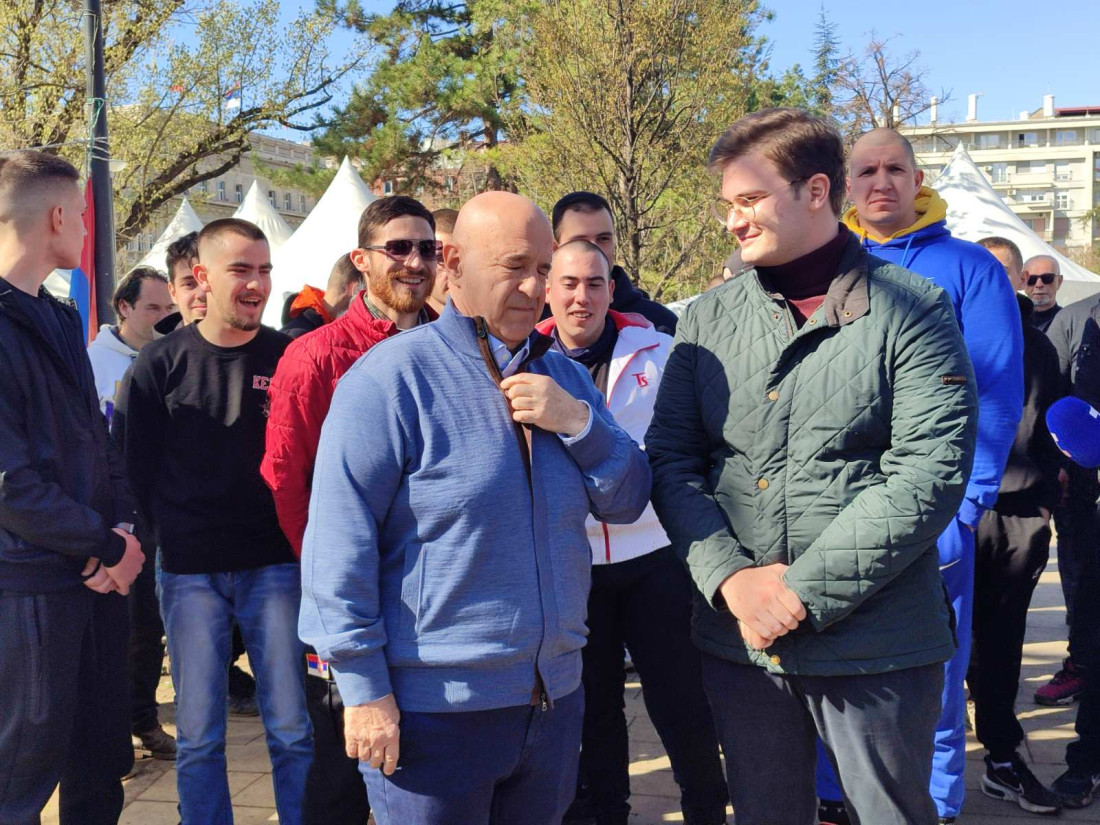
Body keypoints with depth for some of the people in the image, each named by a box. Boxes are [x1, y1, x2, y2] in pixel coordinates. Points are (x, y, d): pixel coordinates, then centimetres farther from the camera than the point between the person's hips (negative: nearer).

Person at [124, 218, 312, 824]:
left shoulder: (290, 357, 1)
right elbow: (140, 463, 5)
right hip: (189, 571, 0)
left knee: (291, 729, 5)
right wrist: (170, 536, 1)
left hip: (273, 564, 0)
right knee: (197, 735, 8)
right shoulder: (162, 361, 1)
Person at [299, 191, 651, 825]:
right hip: (434, 706, -6)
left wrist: (579, 421, -11)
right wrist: (364, 689, -15)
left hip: (555, 697, 6)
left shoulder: (564, 376, 8)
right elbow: (339, 540, -15)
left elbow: (627, 503, 7)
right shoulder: (393, 375, -12)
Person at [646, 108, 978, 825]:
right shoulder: (710, 320, 7)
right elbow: (671, 458, 3)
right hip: (739, 641, 4)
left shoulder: (910, 311, -6)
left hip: (875, 644, -3)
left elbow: (928, 474, -14)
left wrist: (805, 591, -17)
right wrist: (732, 578, -12)